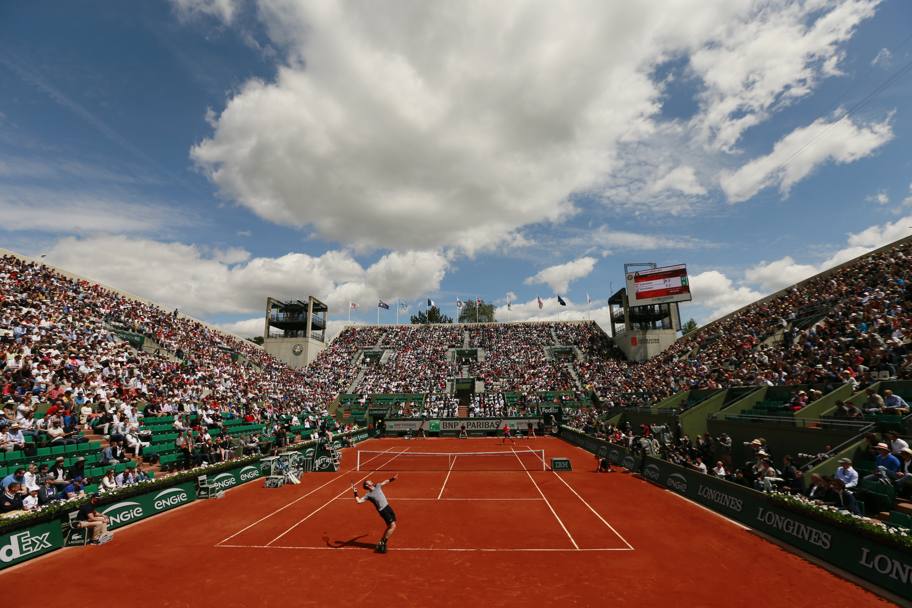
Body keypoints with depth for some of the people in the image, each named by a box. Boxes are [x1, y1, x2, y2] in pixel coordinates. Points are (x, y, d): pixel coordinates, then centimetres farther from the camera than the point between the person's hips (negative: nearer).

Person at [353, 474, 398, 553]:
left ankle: (381, 543, 26)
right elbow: (359, 501, -18)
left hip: (388, 507, 7)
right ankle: (382, 544, -5)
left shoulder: (377, 486, 8)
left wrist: (392, 478, 20)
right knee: (393, 526, -14)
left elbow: (386, 482, 24)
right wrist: (355, 492, -21)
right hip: (383, 510, -7)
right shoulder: (368, 495, -9)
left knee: (390, 526, 13)